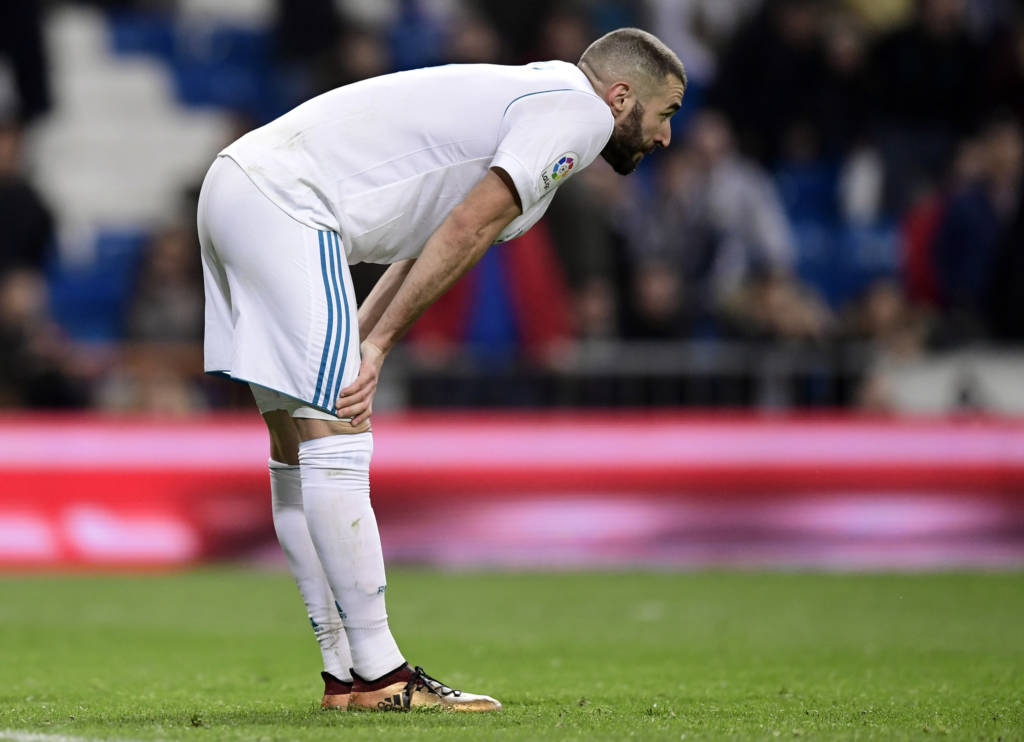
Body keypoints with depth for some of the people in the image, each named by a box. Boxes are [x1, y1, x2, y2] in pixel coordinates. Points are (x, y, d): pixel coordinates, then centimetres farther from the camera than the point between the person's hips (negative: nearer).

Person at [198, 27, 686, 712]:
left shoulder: (527, 99, 24)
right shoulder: (577, 108, -5)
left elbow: (432, 249, 19)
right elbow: (465, 230, -13)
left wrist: (362, 348, 5)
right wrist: (377, 344, -11)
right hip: (284, 203, -11)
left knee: (300, 451, 11)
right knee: (337, 444, -10)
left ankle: (344, 671, 15)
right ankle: (377, 675, -10)